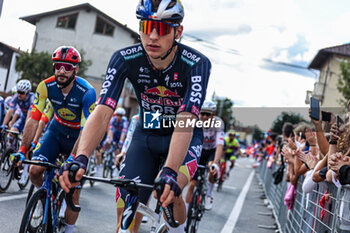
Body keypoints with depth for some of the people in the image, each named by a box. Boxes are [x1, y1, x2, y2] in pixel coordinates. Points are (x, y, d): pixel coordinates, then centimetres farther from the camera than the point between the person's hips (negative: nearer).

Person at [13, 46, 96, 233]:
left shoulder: (87, 92, -29)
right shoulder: (46, 86, -18)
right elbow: (34, 120, -16)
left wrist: (72, 159, -42)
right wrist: (22, 150, -22)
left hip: (77, 136, -3)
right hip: (56, 131, 3)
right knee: (34, 171, -18)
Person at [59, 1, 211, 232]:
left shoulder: (197, 64, -27)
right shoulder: (124, 59, -20)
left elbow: (185, 122, -39)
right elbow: (103, 113, -30)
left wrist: (170, 171, -54)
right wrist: (81, 158, -46)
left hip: (185, 137, -2)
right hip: (146, 135, 3)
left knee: (167, 192, -30)